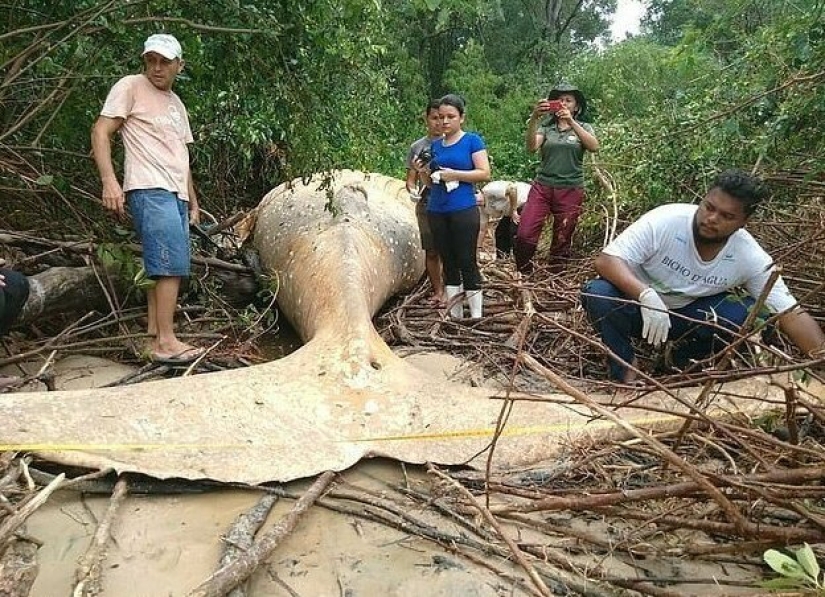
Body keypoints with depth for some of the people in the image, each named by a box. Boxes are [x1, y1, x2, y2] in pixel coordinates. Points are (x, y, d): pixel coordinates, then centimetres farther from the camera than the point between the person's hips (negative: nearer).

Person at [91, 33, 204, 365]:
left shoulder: (176, 104, 25)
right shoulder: (130, 87, 3)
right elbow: (100, 131, -4)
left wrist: (193, 201, 22)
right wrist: (109, 181, -17)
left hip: (176, 195, 8)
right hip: (149, 189, -8)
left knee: (164, 266, 5)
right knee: (172, 263, -16)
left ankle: (155, 334, 10)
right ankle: (166, 342, -13)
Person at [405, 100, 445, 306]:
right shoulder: (417, 147, 10)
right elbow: (411, 178, 10)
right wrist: (412, 190, -11)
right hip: (426, 206, 2)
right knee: (431, 252, 7)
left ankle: (448, 291, 7)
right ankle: (437, 291, 18)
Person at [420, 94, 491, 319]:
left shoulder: (472, 140, 0)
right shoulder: (435, 145, 14)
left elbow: (484, 173, -8)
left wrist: (454, 175, -15)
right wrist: (424, 172, -2)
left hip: (463, 210, -5)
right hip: (436, 212, 5)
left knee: (467, 263, -4)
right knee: (448, 263, 9)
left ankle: (476, 317, 2)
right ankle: (455, 316, 16)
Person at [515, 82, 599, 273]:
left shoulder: (583, 128, 9)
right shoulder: (546, 127, 8)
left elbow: (594, 147, -13)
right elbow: (531, 147, -11)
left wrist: (571, 122, -22)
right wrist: (533, 119, -26)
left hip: (571, 191, 0)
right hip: (542, 187, 0)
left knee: (562, 242, 5)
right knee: (524, 236, -13)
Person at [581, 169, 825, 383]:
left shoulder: (751, 257, -16)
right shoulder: (665, 220, -25)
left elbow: (790, 313, -15)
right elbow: (606, 260, -30)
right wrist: (646, 295, -47)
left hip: (687, 316, 3)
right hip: (639, 304, -2)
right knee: (598, 294, -34)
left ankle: (684, 360, 4)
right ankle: (626, 372, -9)